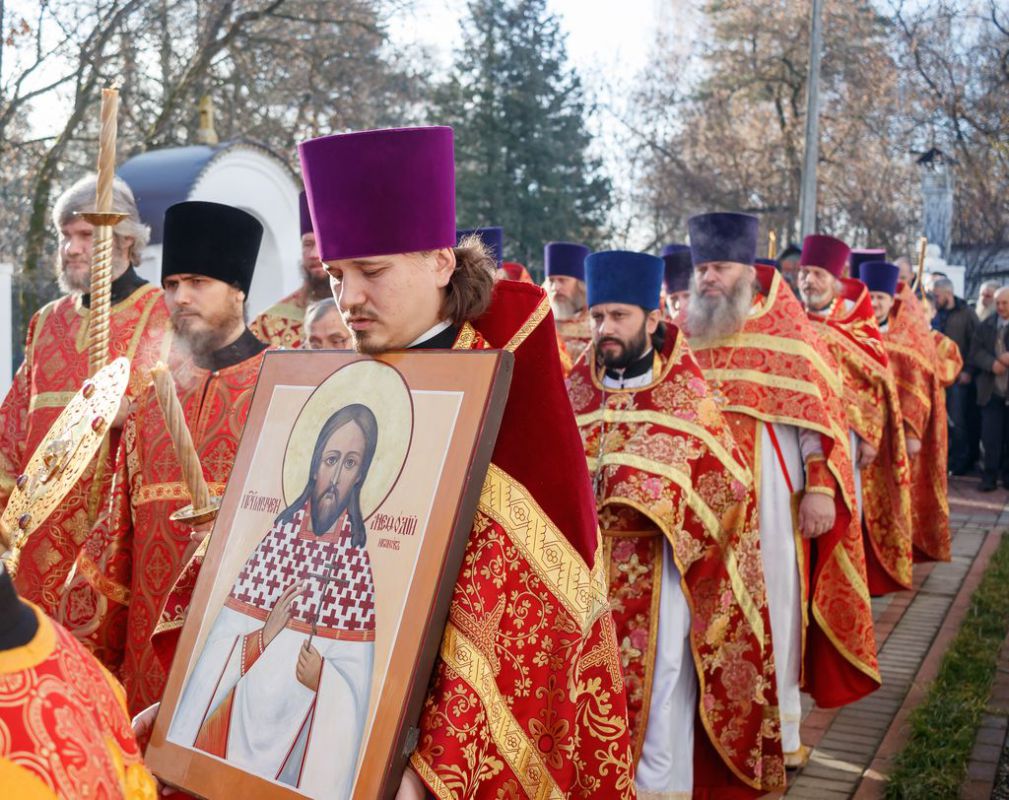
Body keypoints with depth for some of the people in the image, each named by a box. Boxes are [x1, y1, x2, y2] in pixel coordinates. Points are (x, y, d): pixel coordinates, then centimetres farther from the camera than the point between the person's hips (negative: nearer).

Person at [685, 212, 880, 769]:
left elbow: (820, 412, -5)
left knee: (771, 606, 3)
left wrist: (820, 487, -13)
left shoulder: (788, 333, -1)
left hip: (768, 496, -3)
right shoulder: (686, 336, 10)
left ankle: (780, 728, 16)